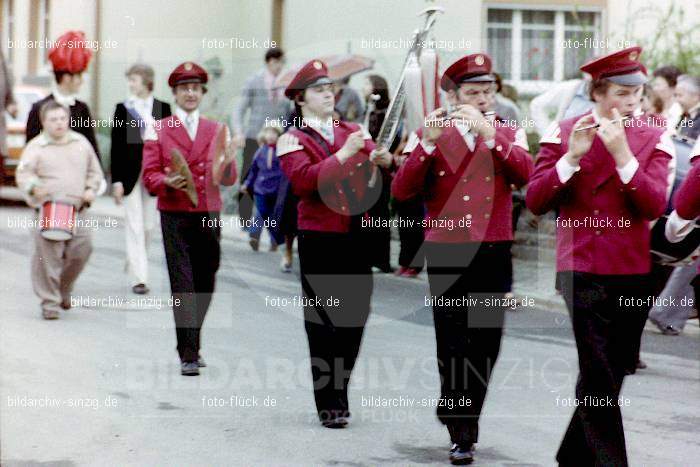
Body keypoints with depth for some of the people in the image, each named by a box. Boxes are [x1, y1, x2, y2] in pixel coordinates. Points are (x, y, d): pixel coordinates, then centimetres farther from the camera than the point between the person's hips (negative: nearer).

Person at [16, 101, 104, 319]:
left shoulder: (81, 143, 12)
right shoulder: (35, 147, 0)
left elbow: (94, 171, 22)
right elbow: (23, 174, -8)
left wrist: (91, 189, 5)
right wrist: (33, 188, -27)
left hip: (78, 209, 4)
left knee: (80, 252, 1)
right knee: (48, 257, -7)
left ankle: (64, 289, 25)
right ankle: (49, 302, 2)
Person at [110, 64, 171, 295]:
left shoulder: (163, 108, 4)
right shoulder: (123, 108, 1)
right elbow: (116, 146, -1)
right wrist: (116, 180, -6)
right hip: (130, 174, -2)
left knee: (149, 225, 8)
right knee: (134, 226, -3)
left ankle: (133, 263, 30)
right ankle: (138, 277, -4)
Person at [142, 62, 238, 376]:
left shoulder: (216, 131, 12)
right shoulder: (158, 130, 4)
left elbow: (228, 180, 5)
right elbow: (149, 177, 0)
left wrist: (228, 164, -17)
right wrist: (167, 181, -22)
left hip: (209, 217, 3)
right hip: (175, 217, -3)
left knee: (205, 286, 8)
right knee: (183, 286, -8)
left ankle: (193, 345, 26)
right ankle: (188, 355, -7)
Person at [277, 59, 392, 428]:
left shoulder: (352, 132, 15)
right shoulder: (292, 140, -1)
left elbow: (374, 160, 7)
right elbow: (303, 181, -16)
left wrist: (379, 160, -16)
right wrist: (343, 155, -22)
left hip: (357, 236, 5)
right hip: (320, 241, -5)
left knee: (355, 317, 8)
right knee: (324, 322, -1)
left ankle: (339, 389, 24)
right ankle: (329, 404, 5)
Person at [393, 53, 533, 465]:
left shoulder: (509, 135, 8)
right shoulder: (430, 135, 4)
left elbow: (524, 175, -13)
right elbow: (402, 191, -8)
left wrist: (489, 133, -22)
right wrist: (428, 143, -20)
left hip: (495, 254, 2)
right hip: (447, 255, -2)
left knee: (487, 342, 6)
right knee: (453, 344, -4)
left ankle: (462, 413, 24)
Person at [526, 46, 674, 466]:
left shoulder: (653, 139, 2)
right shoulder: (563, 133, 0)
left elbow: (654, 207, -11)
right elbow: (536, 201, -7)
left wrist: (622, 154, -21)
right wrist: (572, 156, -19)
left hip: (634, 274, 3)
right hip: (583, 271, -3)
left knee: (612, 374, 12)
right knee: (599, 378, -8)